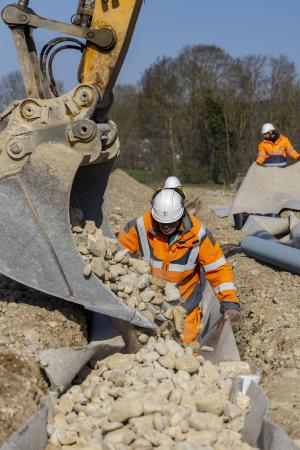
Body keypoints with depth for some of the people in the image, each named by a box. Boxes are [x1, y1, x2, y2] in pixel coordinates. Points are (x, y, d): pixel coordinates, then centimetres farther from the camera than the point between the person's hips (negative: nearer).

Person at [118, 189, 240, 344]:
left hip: (184, 301, 0)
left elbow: (218, 268, -9)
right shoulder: (141, 226, -15)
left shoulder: (197, 232, -15)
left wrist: (230, 302, -17)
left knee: (186, 343, -8)